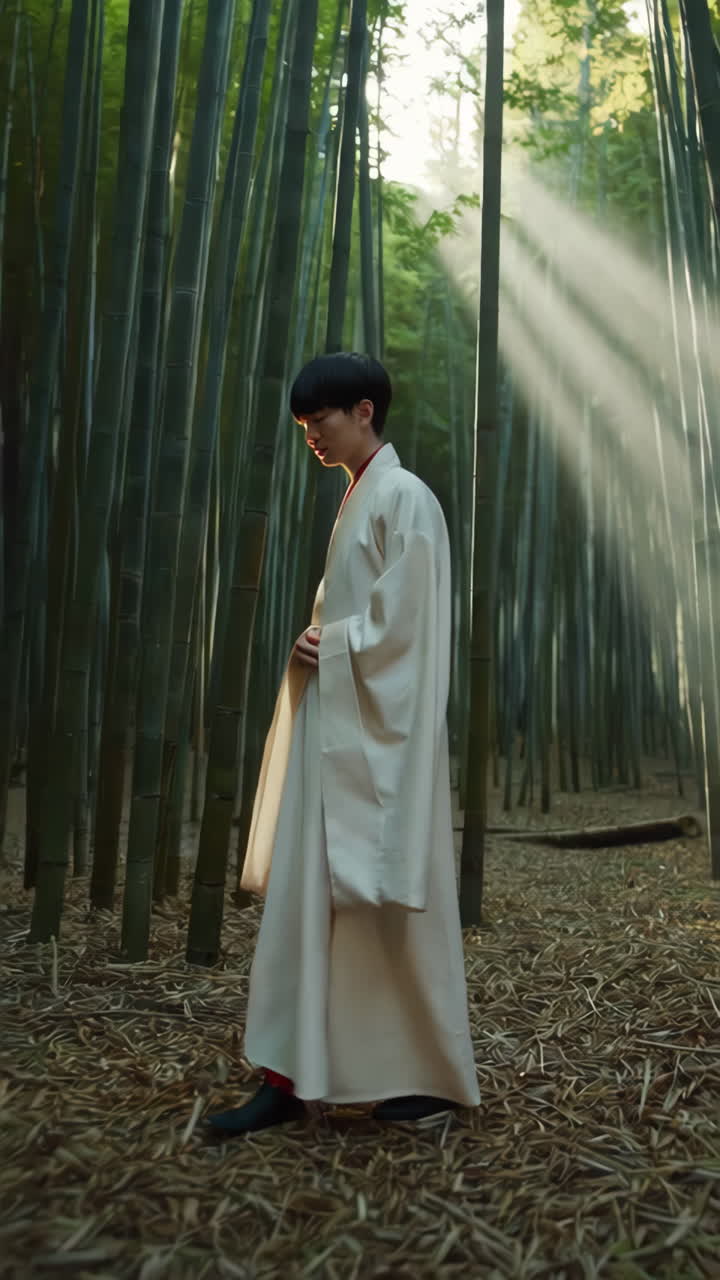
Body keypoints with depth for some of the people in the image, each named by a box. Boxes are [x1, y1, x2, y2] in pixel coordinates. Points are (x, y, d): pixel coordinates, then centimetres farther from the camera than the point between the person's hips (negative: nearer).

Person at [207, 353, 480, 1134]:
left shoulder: (404, 498, -8)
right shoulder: (358, 500, 19)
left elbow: (401, 622, -16)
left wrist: (326, 646, -6)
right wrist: (315, 643, 3)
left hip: (378, 732, -9)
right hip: (336, 730, 9)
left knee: (389, 900, -1)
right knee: (306, 893, 5)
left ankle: (436, 1078, 16)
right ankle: (291, 1077, 11)